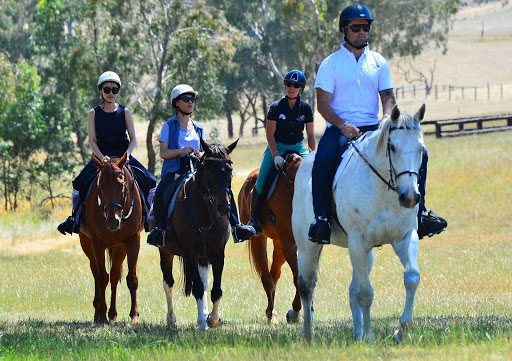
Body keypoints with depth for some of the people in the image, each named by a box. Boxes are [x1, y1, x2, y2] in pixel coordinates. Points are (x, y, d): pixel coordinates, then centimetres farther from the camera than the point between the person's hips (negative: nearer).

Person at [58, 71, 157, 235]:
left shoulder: (125, 112, 4)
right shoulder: (94, 113, 2)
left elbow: (133, 138, 1)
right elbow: (92, 140, -3)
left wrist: (126, 154, -19)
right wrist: (102, 158, -20)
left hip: (124, 155, 1)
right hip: (102, 155, -1)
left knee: (150, 181, -15)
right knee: (79, 183, -20)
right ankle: (75, 218, 0)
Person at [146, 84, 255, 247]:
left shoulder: (198, 128, 20)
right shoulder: (169, 126, 8)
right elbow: (163, 153, -1)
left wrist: (199, 154, -6)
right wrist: (181, 151, -18)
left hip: (195, 170, 4)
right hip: (174, 170, -4)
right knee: (161, 192, -34)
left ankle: (235, 225, -12)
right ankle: (159, 229, -19)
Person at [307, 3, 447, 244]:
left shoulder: (378, 62, 14)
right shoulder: (331, 63, 3)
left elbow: (388, 96, 10)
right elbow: (323, 103, -4)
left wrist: (387, 117, -14)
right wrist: (343, 125, -21)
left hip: (374, 128, 4)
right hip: (340, 128, -4)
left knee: (418, 153, -14)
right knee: (323, 160, -35)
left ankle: (419, 212, -6)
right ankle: (321, 218, -25)